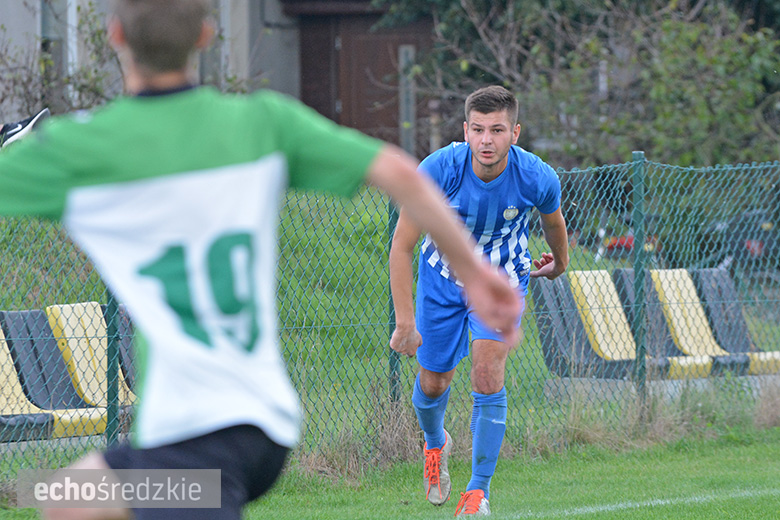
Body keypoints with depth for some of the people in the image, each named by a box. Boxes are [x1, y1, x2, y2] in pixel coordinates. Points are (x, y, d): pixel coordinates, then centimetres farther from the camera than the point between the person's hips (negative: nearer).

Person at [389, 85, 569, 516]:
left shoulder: (537, 178, -26)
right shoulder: (437, 170, -30)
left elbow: (552, 220, 1)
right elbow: (402, 246, -22)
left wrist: (559, 260, 21)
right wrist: (404, 320, -26)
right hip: (443, 275, 1)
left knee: (488, 372, -20)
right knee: (433, 383, 10)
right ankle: (435, 444, 46)